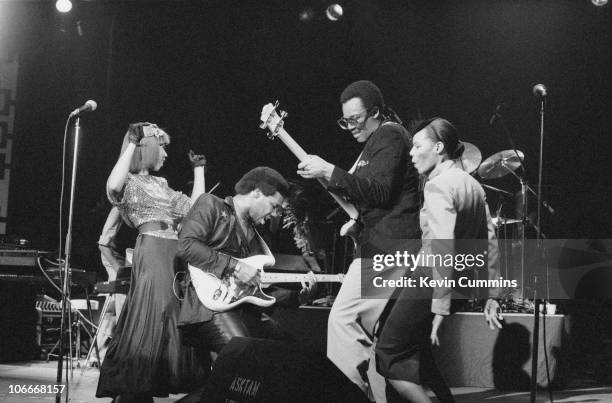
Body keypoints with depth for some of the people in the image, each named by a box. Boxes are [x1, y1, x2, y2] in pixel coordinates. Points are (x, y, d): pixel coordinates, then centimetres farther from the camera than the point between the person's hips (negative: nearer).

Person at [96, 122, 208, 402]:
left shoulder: (160, 185, 22)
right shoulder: (128, 181, 1)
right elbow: (113, 186, -24)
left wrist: (199, 168, 24)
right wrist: (132, 144, -17)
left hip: (178, 252, 8)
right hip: (151, 251, -8)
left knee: (177, 319, 7)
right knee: (149, 319, -13)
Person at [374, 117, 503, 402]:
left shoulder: (438, 186, -14)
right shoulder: (472, 184, 13)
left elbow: (443, 249, -23)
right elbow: (489, 242, 14)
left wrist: (440, 308, -25)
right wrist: (491, 295, 16)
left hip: (431, 282, -9)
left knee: (388, 356, -1)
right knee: (418, 355, 18)